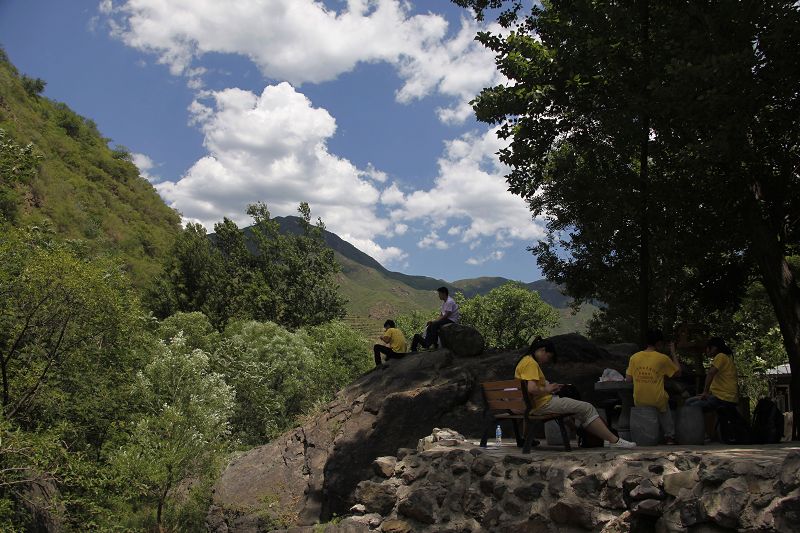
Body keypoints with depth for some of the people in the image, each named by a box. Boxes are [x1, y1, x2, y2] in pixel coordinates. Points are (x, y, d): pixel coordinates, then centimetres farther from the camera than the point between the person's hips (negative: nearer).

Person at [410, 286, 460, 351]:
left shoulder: (449, 302, -17)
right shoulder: (444, 302, 15)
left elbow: (446, 316, -21)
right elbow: (441, 315, 14)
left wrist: (434, 321, -17)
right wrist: (433, 321, -2)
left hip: (451, 320, -10)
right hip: (446, 319, 10)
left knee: (434, 325, -25)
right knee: (430, 325, -2)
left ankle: (434, 344, -20)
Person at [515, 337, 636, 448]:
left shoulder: (526, 361, 17)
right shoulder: (530, 363, -15)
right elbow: (531, 389, -27)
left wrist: (548, 386, 9)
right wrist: (547, 389, -12)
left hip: (539, 404, 11)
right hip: (542, 405, -11)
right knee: (586, 408, -8)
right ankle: (614, 441, -5)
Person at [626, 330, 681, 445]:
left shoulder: (634, 357, -3)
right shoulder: (663, 358, -9)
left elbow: (628, 379, 1)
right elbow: (678, 372, 6)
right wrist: (673, 353, 13)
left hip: (639, 402, 3)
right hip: (657, 402, -3)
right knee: (665, 407, 33)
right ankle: (669, 436, 34)